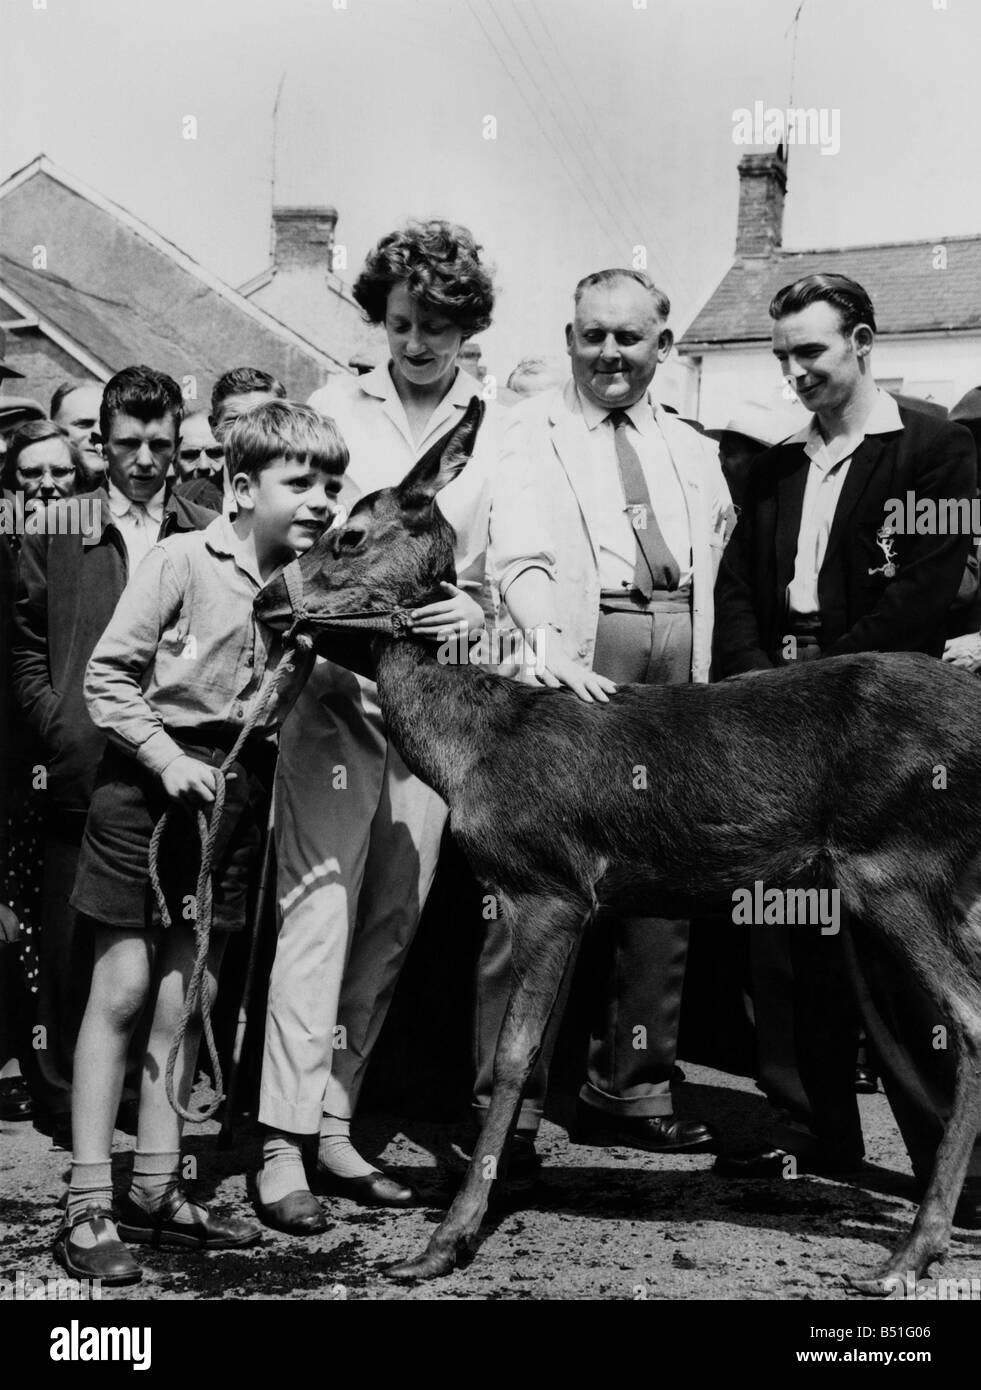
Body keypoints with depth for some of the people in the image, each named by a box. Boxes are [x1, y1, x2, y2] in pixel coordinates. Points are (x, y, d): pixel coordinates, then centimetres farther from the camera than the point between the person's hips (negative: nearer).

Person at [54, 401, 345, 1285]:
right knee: (122, 987, -2)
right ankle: (89, 1204, 4)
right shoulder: (185, 561, -10)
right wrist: (166, 755, -17)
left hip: (237, 790, 5)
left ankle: (156, 1189, 20)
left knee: (191, 992, 10)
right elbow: (109, 676, -10)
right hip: (150, 779, -5)